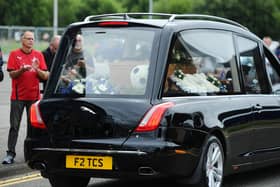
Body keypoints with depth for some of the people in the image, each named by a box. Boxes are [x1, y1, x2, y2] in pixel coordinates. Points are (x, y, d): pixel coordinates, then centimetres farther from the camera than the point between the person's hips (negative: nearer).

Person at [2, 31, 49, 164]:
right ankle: (10, 153, -2)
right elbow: (11, 74, -3)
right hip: (18, 96, -2)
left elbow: (45, 76, 5)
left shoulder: (38, 55, 8)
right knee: (14, 126, -2)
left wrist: (37, 70, -14)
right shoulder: (14, 54, 2)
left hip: (34, 96, 2)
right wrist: (21, 70, -21)